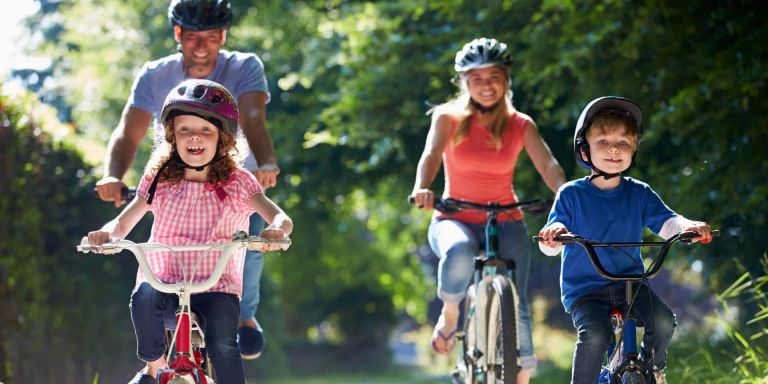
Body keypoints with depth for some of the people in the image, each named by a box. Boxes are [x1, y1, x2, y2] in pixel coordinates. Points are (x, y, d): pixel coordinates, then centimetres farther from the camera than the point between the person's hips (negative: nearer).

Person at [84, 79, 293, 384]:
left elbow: (280, 217, -16)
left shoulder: (237, 182, -4)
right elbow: (124, 222, 0)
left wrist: (276, 229, -41)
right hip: (164, 278, 1)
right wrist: (107, 233, -24)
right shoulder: (159, 179, 2)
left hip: (217, 284, -1)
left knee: (222, 342, -28)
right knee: (144, 300, -33)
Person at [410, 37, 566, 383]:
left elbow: (547, 164, -14)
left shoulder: (521, 126, 1)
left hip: (506, 222, 1)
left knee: (515, 306, -15)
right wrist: (422, 188, -41)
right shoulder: (449, 118, -2)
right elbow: (431, 154, -19)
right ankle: (449, 315, -9)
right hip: (456, 219, -1)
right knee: (459, 252, -37)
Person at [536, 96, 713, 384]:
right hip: (584, 289, -3)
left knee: (663, 321, -22)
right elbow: (549, 246, -8)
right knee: (594, 336, -31)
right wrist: (553, 232, -34)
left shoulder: (639, 194, 6)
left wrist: (688, 227, -28)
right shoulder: (571, 195, -2)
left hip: (630, 282, 3)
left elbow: (666, 223, -4)